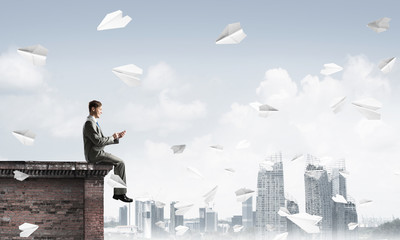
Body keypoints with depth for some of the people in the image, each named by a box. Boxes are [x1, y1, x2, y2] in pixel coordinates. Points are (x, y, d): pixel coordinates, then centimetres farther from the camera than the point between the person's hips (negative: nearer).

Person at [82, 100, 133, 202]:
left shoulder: (93, 123, 20)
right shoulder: (89, 123, -15)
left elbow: (103, 140, 21)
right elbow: (98, 141, -22)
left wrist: (117, 137, 9)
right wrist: (112, 137, -8)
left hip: (97, 153, 11)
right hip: (95, 154, -11)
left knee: (119, 162, 10)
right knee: (120, 163, -12)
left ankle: (117, 193, 5)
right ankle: (121, 193, -8)